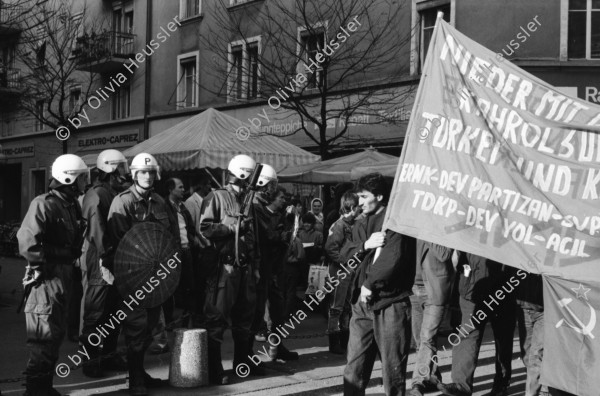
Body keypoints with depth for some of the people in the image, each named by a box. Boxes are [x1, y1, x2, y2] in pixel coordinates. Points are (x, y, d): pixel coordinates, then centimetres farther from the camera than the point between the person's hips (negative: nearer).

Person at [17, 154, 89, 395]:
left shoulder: (72, 206, 13)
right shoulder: (44, 204, -14)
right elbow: (26, 240, -24)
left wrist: (70, 262, 10)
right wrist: (43, 266, -19)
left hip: (63, 275, 9)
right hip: (47, 277, -9)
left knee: (56, 333, 16)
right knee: (45, 335, -5)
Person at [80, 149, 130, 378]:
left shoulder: (118, 194, 15)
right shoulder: (96, 195, -12)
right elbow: (97, 231, -19)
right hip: (102, 261, -9)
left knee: (114, 310, 14)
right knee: (96, 313, -1)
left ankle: (109, 355, 24)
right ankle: (90, 359, 7)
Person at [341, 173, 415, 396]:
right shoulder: (361, 224, 18)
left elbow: (393, 258, -18)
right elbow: (346, 254, 7)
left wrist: (370, 284, -12)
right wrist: (365, 245, -11)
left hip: (390, 303, -6)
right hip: (363, 303, 7)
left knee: (393, 367, 2)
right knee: (354, 367, 7)